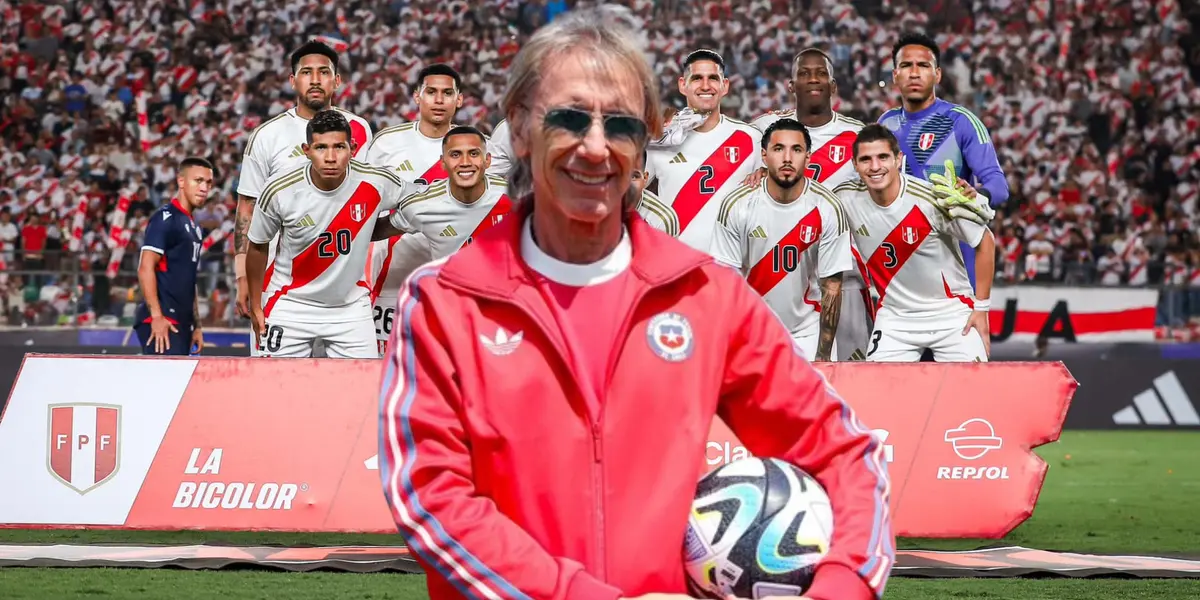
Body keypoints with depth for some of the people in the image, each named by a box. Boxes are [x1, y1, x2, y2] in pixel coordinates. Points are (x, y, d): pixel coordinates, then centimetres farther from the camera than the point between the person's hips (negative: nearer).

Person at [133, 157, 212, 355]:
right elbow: (146, 268, -16)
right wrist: (156, 316, -22)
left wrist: (196, 325, 22)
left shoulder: (193, 226, 20)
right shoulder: (165, 218, -8)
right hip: (162, 321, -9)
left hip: (181, 322, 9)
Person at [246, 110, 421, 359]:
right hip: (291, 305, -1)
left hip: (351, 307, 1)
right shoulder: (279, 191, -18)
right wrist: (255, 304, 6)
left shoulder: (376, 184, -17)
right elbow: (258, 247, 0)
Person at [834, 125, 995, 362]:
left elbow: (985, 242, -9)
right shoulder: (846, 198, -12)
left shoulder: (930, 200, -21)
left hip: (951, 313, -3)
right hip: (895, 317, 3)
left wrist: (981, 307, -6)